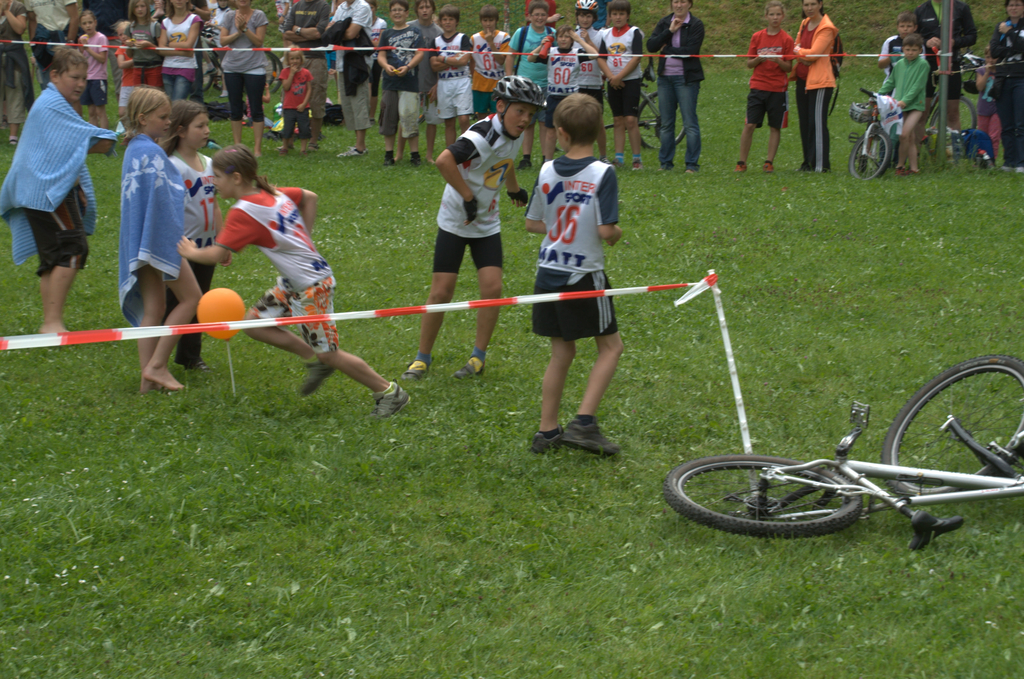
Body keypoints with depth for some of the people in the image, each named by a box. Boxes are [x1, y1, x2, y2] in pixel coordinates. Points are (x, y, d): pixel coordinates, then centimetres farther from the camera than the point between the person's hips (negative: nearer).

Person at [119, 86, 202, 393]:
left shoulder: (134, 149, 14)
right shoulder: (151, 152, -15)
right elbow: (163, 198, -19)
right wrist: (178, 237, -16)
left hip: (140, 242, 9)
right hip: (160, 239, -9)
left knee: (153, 309, 9)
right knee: (190, 297, 1)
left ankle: (148, 377, 8)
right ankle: (157, 365, -2)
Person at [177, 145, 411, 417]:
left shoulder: (243, 213, -20)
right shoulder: (274, 194, 5)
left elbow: (217, 255, -23)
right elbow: (309, 197, 22)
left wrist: (191, 252, -2)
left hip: (312, 287, -9)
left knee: (327, 353, 0)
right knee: (254, 322, 10)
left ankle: (389, 392, 12)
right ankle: (313, 360, 17)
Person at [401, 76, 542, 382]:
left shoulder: (514, 134, 0)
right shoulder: (484, 135, -26)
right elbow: (444, 161, -41)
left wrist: (515, 190, 38)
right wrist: (469, 198, -32)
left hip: (487, 223, 6)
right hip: (455, 222, -6)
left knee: (492, 287, -7)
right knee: (441, 292, -4)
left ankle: (479, 356, 9)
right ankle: (422, 358, 12)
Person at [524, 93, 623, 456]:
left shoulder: (547, 171, 1)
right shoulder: (602, 173, -14)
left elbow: (532, 223, 8)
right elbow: (606, 231, -19)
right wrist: (618, 232, 2)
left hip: (548, 273, 5)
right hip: (585, 274, -5)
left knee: (561, 352, 15)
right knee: (611, 345, 9)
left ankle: (547, 430, 18)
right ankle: (584, 422, -3)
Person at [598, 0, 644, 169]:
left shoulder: (634, 32, -4)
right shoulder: (607, 34, 10)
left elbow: (636, 58, -12)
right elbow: (601, 58, 5)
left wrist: (619, 77, -15)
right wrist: (610, 77, -10)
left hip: (631, 80, -5)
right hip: (613, 82, 5)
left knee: (630, 120, -10)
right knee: (618, 121, 8)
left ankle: (637, 159, -5)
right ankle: (619, 157, 12)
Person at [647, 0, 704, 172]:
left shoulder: (696, 25, -3)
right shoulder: (664, 23, 9)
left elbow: (691, 50, -15)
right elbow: (651, 45, -3)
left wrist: (667, 49, -8)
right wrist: (670, 31, -11)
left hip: (686, 78, -4)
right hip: (665, 77, 5)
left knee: (690, 122, -5)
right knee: (666, 123, 8)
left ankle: (692, 164, 0)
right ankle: (665, 162, 16)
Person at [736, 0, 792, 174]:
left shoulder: (786, 39, 1)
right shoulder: (757, 37, 6)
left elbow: (789, 68, 0)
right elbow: (749, 63, 8)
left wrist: (777, 60, -19)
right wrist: (759, 59, -12)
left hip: (778, 89, -1)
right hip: (758, 87, 1)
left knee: (775, 127, 2)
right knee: (749, 125, -6)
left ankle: (769, 162, 11)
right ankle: (741, 162, 1)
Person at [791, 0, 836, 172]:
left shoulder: (826, 28, -10)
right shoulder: (805, 24, 15)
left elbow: (814, 53, -19)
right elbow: (796, 47, 14)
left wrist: (799, 51, -2)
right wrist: (803, 57, -7)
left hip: (819, 80, -8)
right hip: (802, 79, 8)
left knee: (817, 122, -9)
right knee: (805, 122, 9)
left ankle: (821, 165, -7)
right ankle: (808, 162, 16)